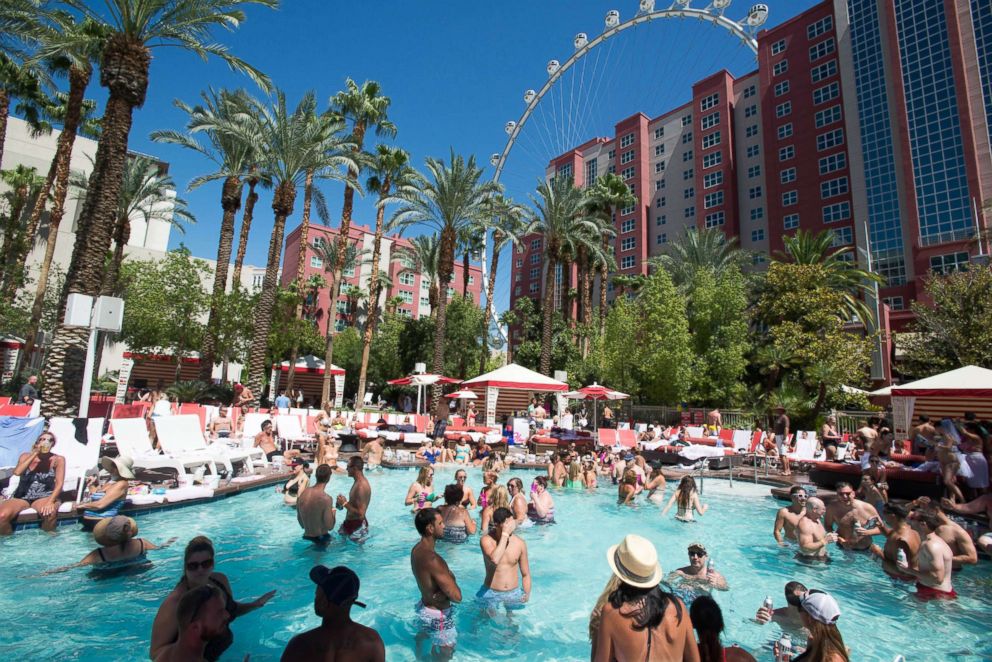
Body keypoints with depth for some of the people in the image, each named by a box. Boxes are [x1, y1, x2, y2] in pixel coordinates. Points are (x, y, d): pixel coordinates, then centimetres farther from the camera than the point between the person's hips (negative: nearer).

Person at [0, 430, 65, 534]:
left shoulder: (58, 459, -2)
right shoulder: (26, 456, 6)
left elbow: (59, 484, -10)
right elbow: (17, 472, -15)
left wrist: (50, 501, -25)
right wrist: (35, 453, -18)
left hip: (43, 497, -2)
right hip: (21, 497, 3)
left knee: (50, 512, -35)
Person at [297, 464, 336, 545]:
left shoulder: (303, 493, -6)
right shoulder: (326, 498, -26)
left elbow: (299, 518, 7)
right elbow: (330, 526, -21)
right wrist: (333, 512, -3)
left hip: (308, 534, 6)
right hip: (321, 538, -6)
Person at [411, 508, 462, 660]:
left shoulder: (417, 550, -7)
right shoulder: (432, 559, -36)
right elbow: (456, 597, -31)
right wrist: (451, 577, -13)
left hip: (424, 607, 9)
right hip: (437, 616, -9)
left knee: (423, 637, 34)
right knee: (446, 653, 15)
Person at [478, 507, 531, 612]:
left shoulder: (520, 543, -7)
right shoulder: (486, 540, -15)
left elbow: (525, 574, 4)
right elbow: (495, 560, -36)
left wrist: (527, 594, -6)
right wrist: (505, 534, -32)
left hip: (514, 593, 2)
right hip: (491, 593, -2)